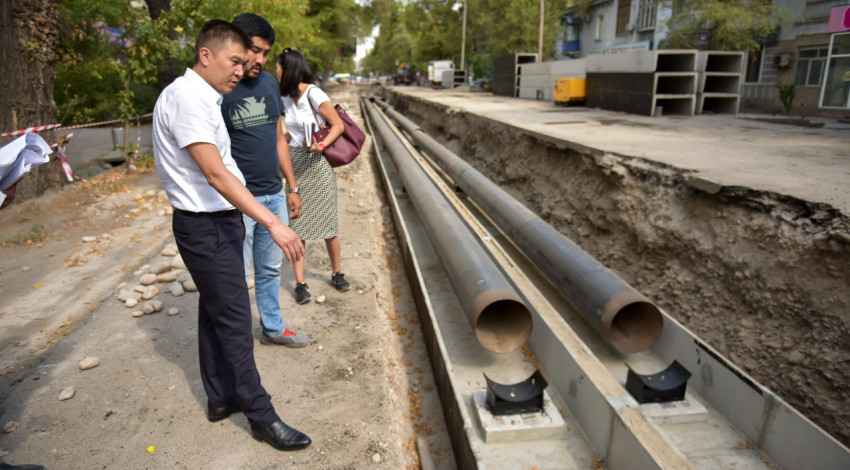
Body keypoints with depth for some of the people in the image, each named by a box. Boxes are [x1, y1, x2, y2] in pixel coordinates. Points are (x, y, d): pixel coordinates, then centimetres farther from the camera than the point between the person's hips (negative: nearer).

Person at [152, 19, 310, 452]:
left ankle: (221, 398, 32)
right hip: (205, 226, -10)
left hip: (218, 221, 10)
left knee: (214, 313, 17)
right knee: (234, 320, -3)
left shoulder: (204, 98, 13)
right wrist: (273, 223, -34)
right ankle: (262, 417, 9)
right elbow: (216, 174, -29)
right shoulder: (185, 97, -19)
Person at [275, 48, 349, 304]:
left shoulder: (314, 94, -12)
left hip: (318, 164, -5)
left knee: (327, 224, 4)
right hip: (294, 164, 5)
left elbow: (338, 125, -17)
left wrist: (321, 146, -29)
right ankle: (300, 283, 6)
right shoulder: (286, 98, 7)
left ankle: (337, 274, 23)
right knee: (295, 225, 0)